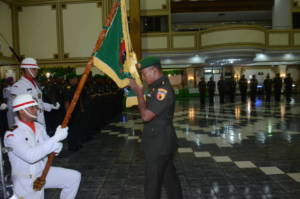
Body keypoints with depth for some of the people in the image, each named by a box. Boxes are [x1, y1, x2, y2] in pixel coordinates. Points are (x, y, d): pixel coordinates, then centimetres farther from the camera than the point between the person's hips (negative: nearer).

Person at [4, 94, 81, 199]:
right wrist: (56, 138, -34)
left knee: (75, 177, -2)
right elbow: (30, 156, -34)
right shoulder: (11, 134, -20)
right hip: (25, 181, -6)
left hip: (43, 171, 6)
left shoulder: (39, 127, 1)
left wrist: (57, 146, -19)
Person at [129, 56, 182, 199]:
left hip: (159, 142, -10)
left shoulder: (163, 90, -23)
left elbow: (145, 116, -24)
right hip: (160, 141, 10)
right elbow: (147, 112, 16)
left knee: (152, 181, 3)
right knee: (169, 176, 21)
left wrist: (139, 93, -16)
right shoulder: (158, 87, 9)